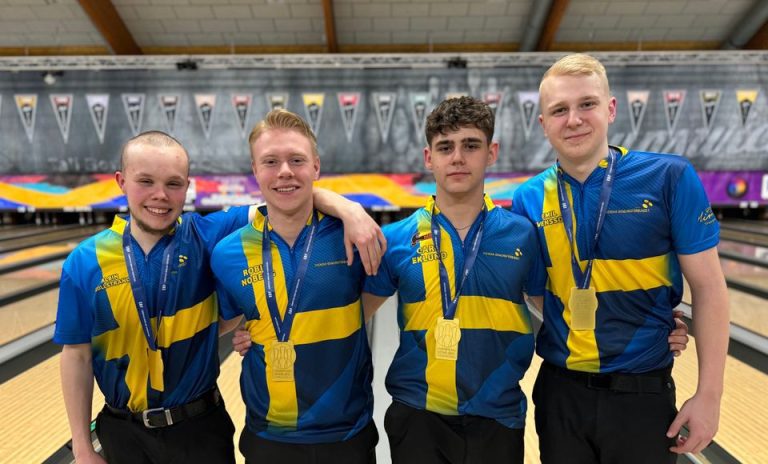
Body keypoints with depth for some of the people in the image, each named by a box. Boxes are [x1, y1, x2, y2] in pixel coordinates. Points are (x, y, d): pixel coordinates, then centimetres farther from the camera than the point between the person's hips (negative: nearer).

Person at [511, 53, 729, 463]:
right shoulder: (527, 199, -5)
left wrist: (709, 393, -6)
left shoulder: (669, 178, -11)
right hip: (560, 394, 2)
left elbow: (708, 288, -7)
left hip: (642, 394, -1)